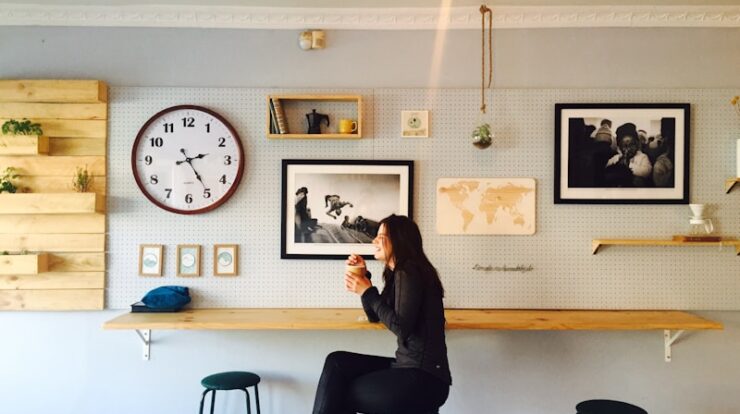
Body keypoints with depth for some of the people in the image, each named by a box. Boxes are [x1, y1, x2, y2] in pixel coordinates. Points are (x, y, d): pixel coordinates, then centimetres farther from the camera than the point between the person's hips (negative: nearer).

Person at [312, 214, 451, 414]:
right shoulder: (398, 273, 14)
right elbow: (375, 316, 20)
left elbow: (401, 328, -20)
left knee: (338, 395, -2)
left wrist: (368, 292, -13)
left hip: (424, 377, -9)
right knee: (337, 362, 0)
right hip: (410, 367, 9)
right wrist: (363, 277, 10)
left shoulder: (409, 273, -14)